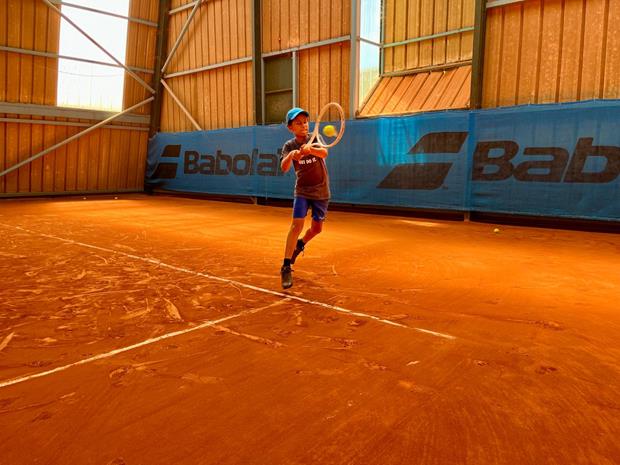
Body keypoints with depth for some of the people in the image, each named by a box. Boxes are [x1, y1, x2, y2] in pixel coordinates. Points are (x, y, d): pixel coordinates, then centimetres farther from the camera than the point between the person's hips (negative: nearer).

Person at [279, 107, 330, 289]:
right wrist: (291, 155, -43)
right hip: (302, 190, -1)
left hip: (321, 191, 1)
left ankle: (299, 245, 43)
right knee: (296, 225, -17)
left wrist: (310, 149, -50)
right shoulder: (289, 145, -5)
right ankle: (286, 267, -13)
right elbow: (284, 168, -21)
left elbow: (324, 153, -28)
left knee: (316, 228, 10)